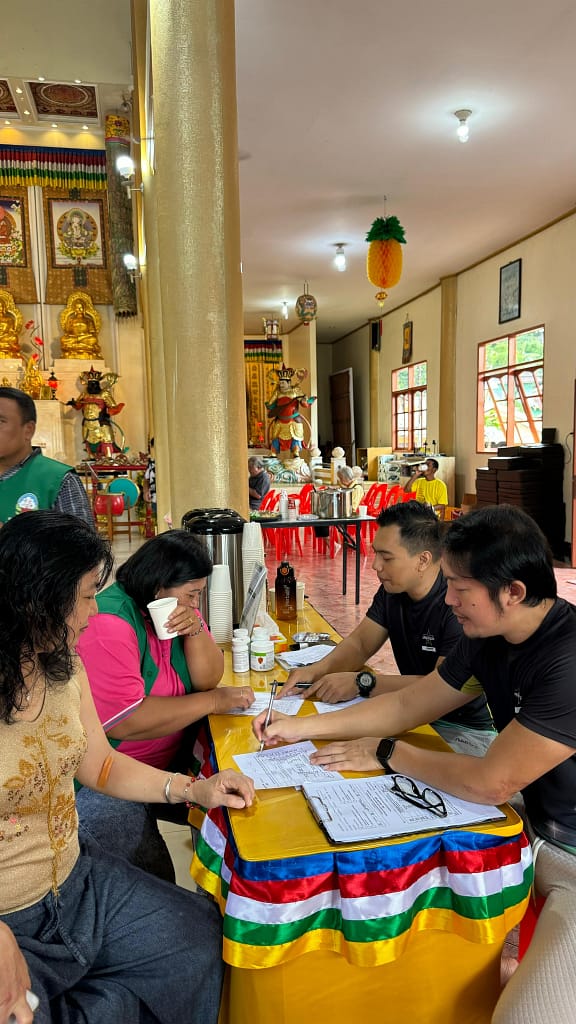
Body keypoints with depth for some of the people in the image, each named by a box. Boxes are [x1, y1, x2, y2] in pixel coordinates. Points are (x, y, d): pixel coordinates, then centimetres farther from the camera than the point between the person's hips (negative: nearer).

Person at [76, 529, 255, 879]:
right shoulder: (109, 624, -25)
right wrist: (213, 701, -23)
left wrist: (195, 629, -19)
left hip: (171, 759, 8)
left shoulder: (180, 608, 2)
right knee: (154, 880, -20)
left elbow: (208, 679, 0)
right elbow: (125, 722, -30)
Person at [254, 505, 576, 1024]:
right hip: (533, 827, 8)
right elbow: (408, 705, 5)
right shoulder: (489, 637, -3)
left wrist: (389, 755, -11)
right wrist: (299, 727, 1)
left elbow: (490, 783, -27)